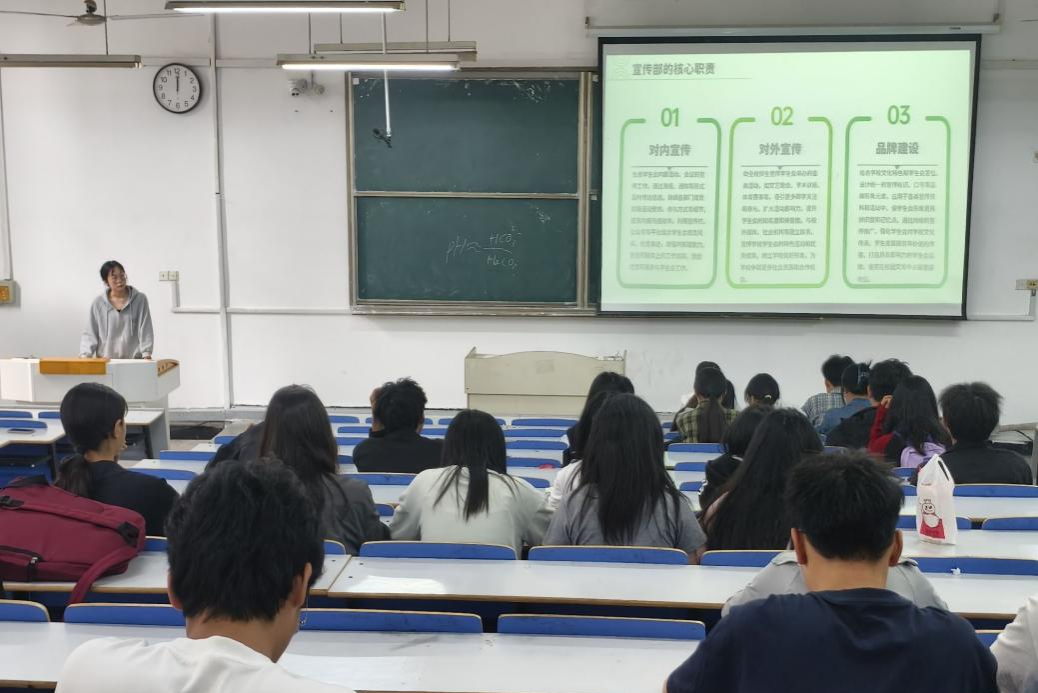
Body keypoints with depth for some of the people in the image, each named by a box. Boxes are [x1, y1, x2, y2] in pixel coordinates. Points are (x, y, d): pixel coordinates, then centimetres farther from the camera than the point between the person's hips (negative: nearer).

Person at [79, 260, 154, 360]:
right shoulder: (98, 303, 4)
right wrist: (84, 356, -6)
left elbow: (145, 329, -3)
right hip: (105, 361, 1)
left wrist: (146, 355, -12)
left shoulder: (140, 299, 1)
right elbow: (90, 334, 7)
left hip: (134, 361, -1)